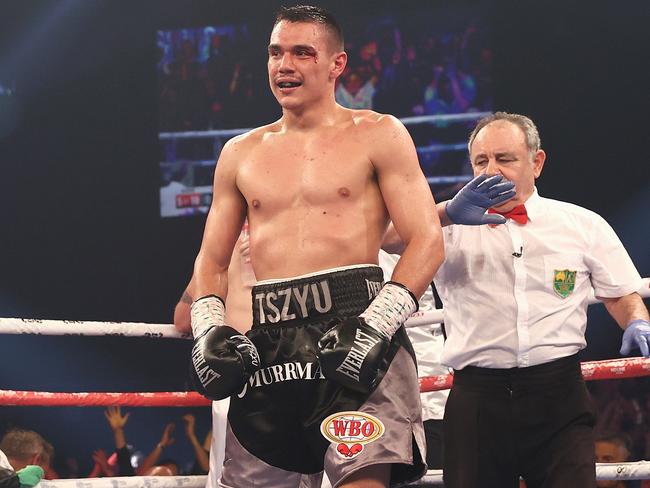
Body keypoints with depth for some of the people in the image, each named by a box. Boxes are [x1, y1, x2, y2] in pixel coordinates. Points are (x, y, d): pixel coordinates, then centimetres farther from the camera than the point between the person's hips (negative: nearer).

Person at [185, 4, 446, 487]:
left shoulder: (378, 136, 6)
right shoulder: (241, 154, 19)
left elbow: (427, 241, -1)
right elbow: (211, 261, 23)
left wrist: (376, 327, -14)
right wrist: (208, 328, 3)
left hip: (352, 324, -4)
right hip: (267, 345, 4)